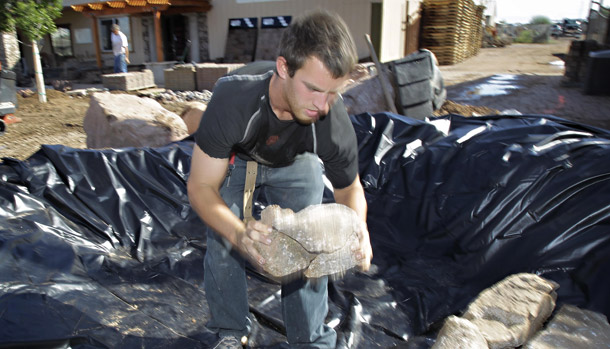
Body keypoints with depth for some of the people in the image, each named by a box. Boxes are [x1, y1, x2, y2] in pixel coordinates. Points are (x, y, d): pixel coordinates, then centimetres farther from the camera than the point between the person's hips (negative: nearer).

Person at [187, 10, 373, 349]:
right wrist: (238, 234, -52)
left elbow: (350, 190, -15)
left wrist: (358, 228, -39)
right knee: (222, 243, -4)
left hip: (296, 164, 1)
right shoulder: (232, 98, -42)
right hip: (234, 158, 0)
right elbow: (200, 187, -32)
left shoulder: (336, 124, -36)